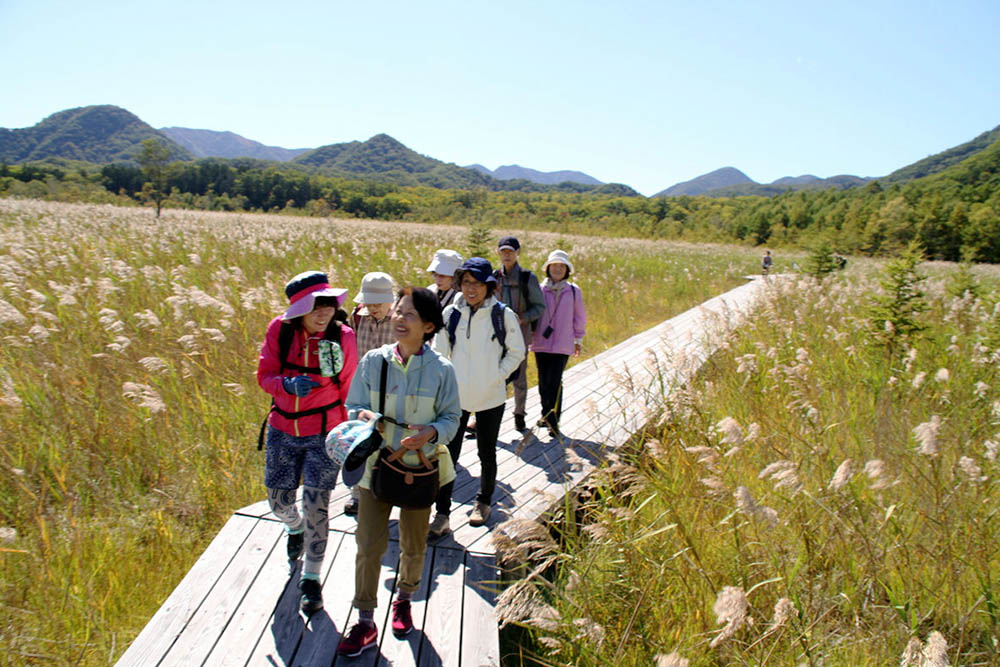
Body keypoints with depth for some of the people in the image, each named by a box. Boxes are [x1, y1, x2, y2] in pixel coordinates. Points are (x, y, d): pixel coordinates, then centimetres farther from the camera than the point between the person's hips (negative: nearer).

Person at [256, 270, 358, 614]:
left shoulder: (342, 336, -11)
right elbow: (264, 375, -4)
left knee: (316, 508, -2)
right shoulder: (279, 330, -8)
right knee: (279, 502, 15)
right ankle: (296, 527, 54)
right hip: (282, 431, 3)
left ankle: (311, 580, 19)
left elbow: (349, 389, -1)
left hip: (323, 433, -2)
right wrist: (288, 384, -27)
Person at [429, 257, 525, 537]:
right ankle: (441, 516, 12)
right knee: (448, 453, 0)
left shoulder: (503, 315, -8)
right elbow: (440, 353, 5)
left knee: (487, 453, 15)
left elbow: (516, 352, 1)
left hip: (490, 397, -1)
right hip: (455, 396, 1)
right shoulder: (450, 313, -3)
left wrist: (497, 377, -8)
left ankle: (484, 502, 39)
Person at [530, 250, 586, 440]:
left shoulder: (573, 291, 3)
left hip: (562, 345, -1)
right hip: (541, 343, 2)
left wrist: (578, 340, 16)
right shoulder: (539, 290, 1)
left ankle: (553, 422, -3)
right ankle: (546, 415, 28)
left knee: (554, 383, -10)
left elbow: (579, 317, 12)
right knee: (543, 383, 9)